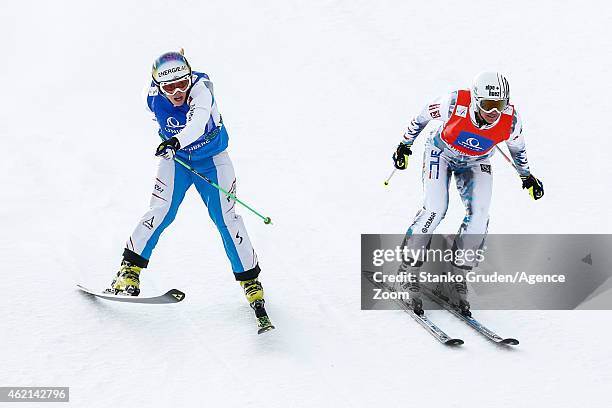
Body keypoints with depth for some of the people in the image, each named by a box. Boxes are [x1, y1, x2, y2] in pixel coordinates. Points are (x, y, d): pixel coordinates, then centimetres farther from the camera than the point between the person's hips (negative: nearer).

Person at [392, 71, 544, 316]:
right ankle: (407, 273, -6)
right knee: (435, 209, -21)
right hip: (441, 152, -2)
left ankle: (456, 280, -5)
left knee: (479, 215, -17)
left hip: (476, 163, 3)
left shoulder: (510, 120, -28)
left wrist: (527, 176, 12)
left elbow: (517, 147, -3)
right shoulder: (455, 103, -36)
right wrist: (405, 144, -1)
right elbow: (423, 116, -14)